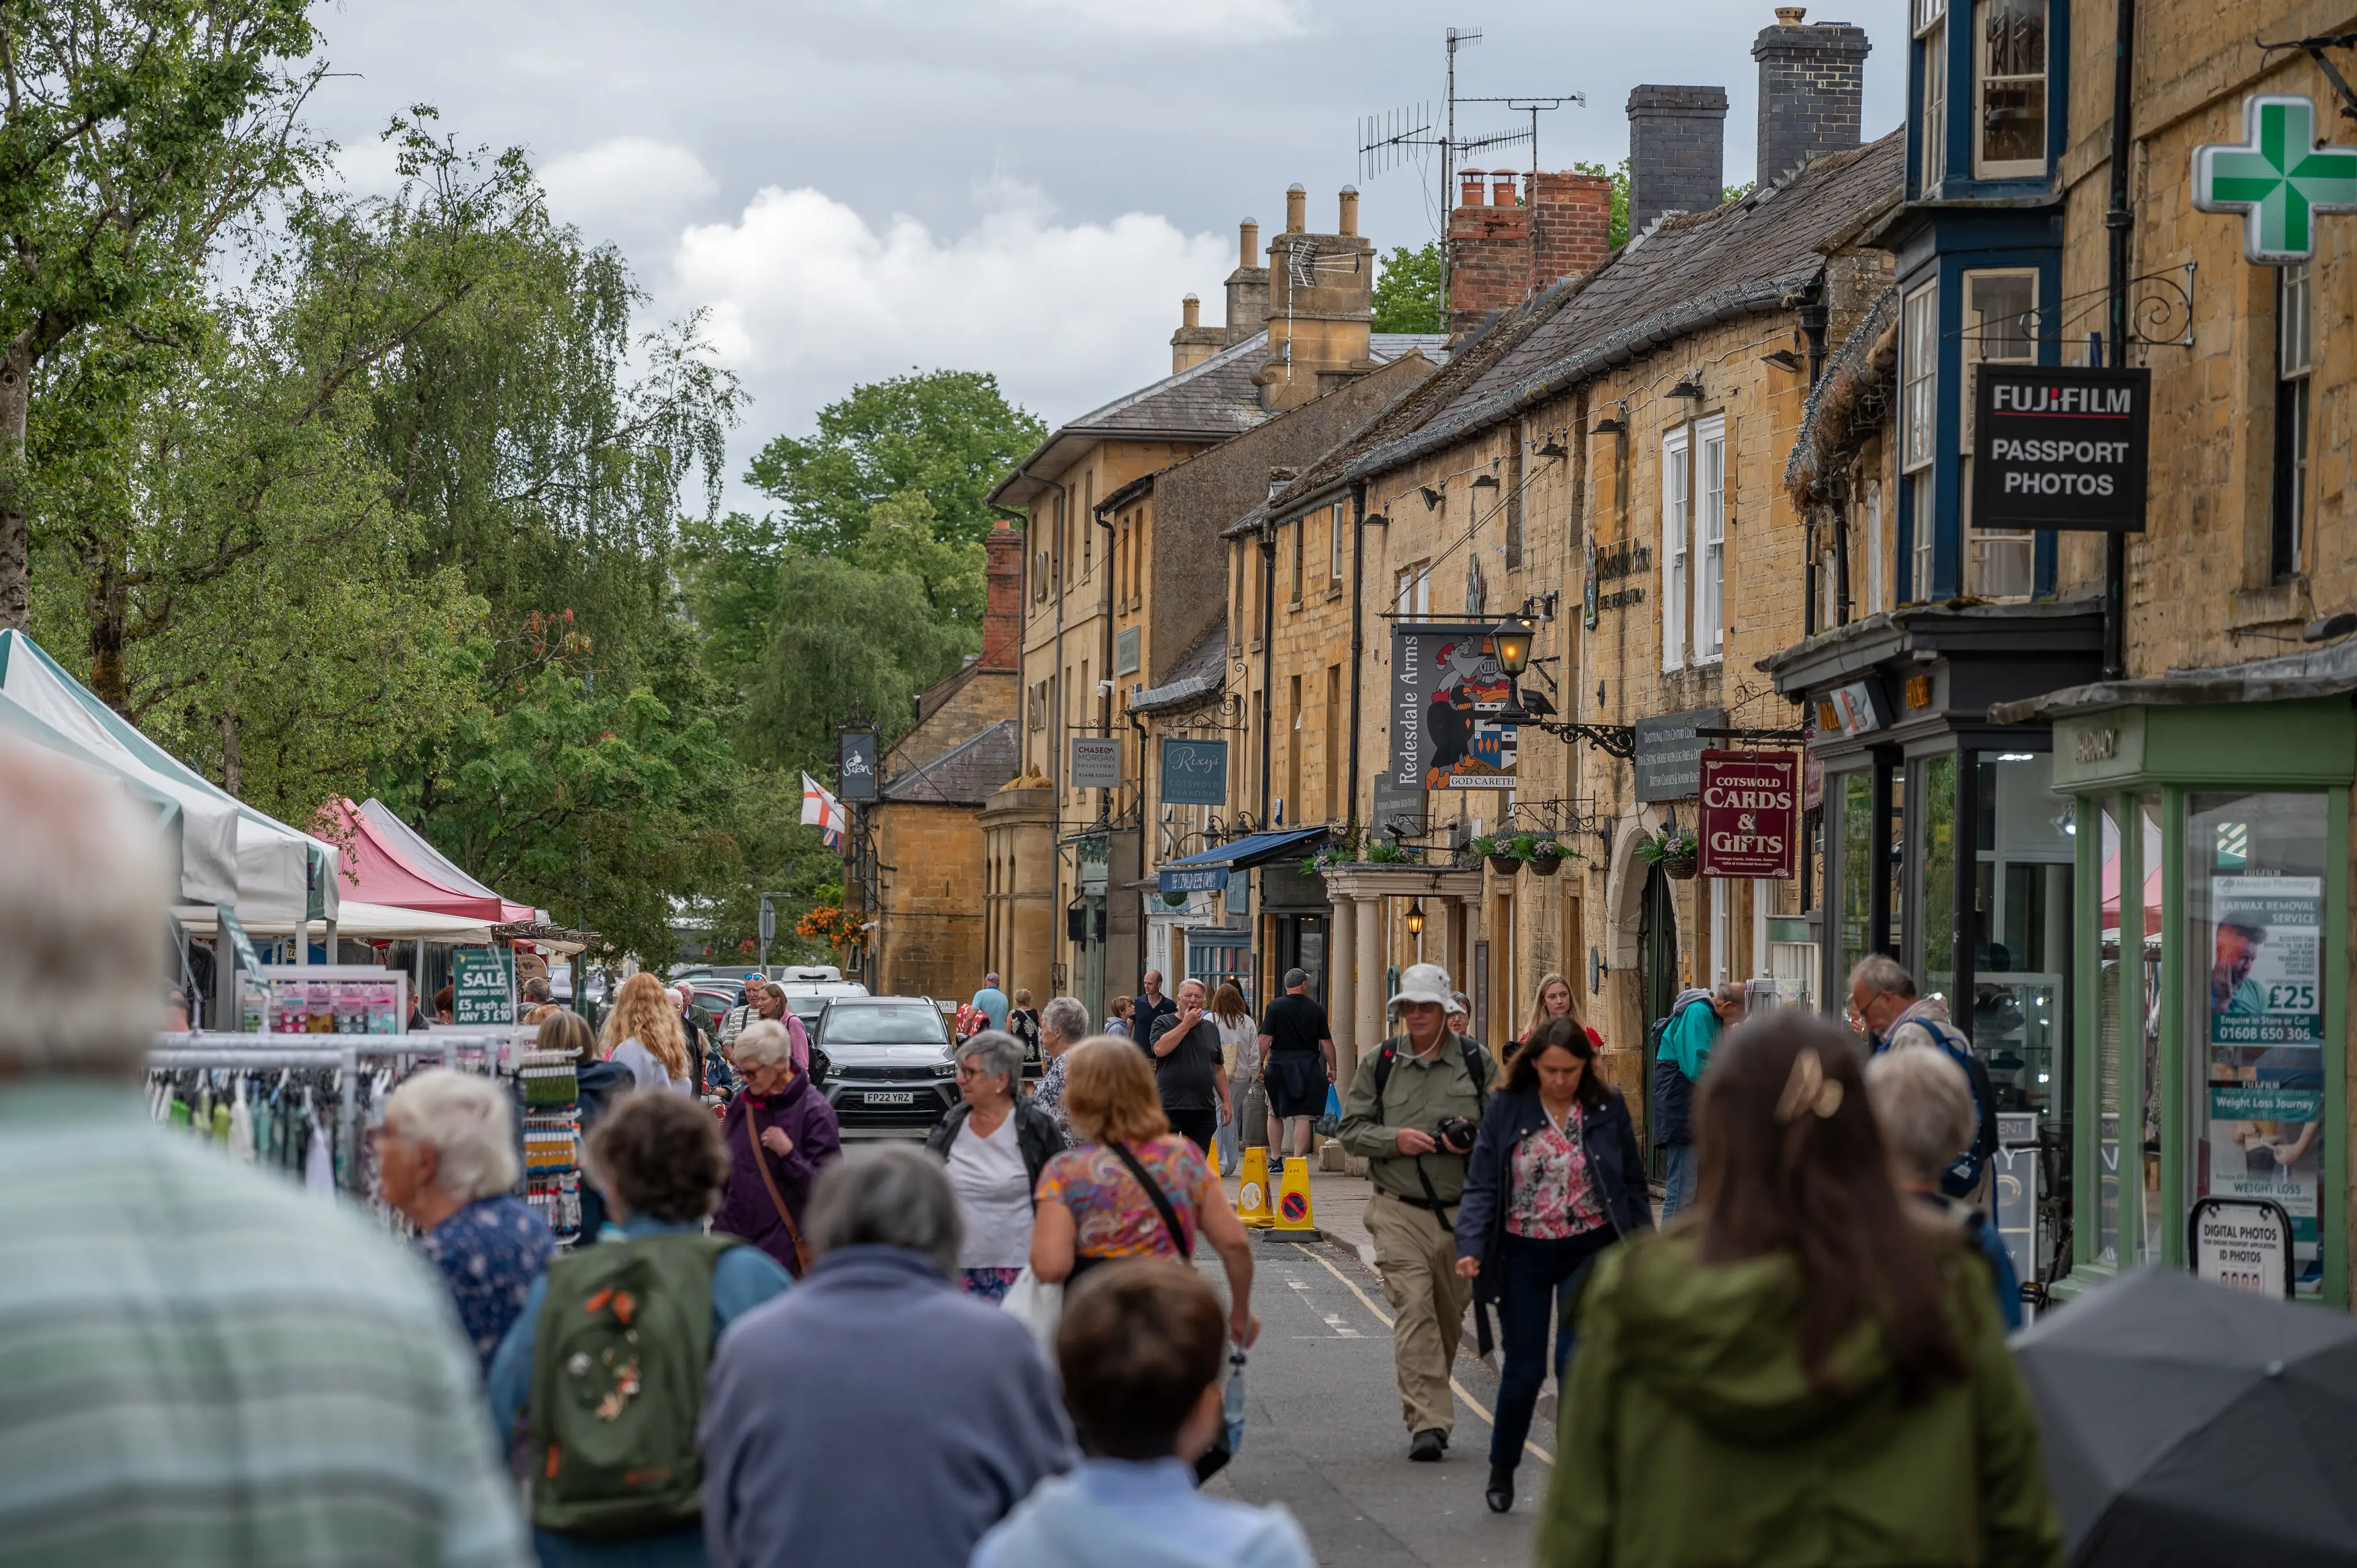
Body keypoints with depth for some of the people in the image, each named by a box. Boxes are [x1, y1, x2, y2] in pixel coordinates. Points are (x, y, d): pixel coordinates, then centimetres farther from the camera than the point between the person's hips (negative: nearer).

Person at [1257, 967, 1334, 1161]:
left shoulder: (1275, 1007, -1)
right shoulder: (1316, 1009, 2)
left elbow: (1266, 1039, -6)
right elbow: (1326, 1042, 4)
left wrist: (1260, 1065, 1)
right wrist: (1332, 1068, 12)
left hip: (1279, 1065, 0)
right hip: (1308, 1067, 0)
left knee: (1275, 1113, 15)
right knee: (1303, 1116, 0)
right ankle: (1297, 1160, -7)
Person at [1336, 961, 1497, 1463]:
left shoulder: (1476, 1062, 6)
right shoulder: (1378, 1063, 5)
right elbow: (1352, 1128, 7)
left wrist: (1473, 1138, -13)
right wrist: (1395, 1139, -12)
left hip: (1462, 1210, 2)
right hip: (1399, 1210, -2)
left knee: (1450, 1314, 11)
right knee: (1413, 1310, -14)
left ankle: (1426, 1407, 30)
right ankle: (1428, 1422, -18)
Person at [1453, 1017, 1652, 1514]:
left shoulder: (1608, 1108, -3)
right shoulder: (1506, 1110, -6)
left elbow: (1633, 1184, 5)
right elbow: (1481, 1184, -5)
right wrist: (1471, 1246, -18)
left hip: (1590, 1251, 0)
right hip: (1523, 1254, 0)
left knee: (1576, 1362, -10)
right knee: (1524, 1368, 6)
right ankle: (1502, 1468, 29)